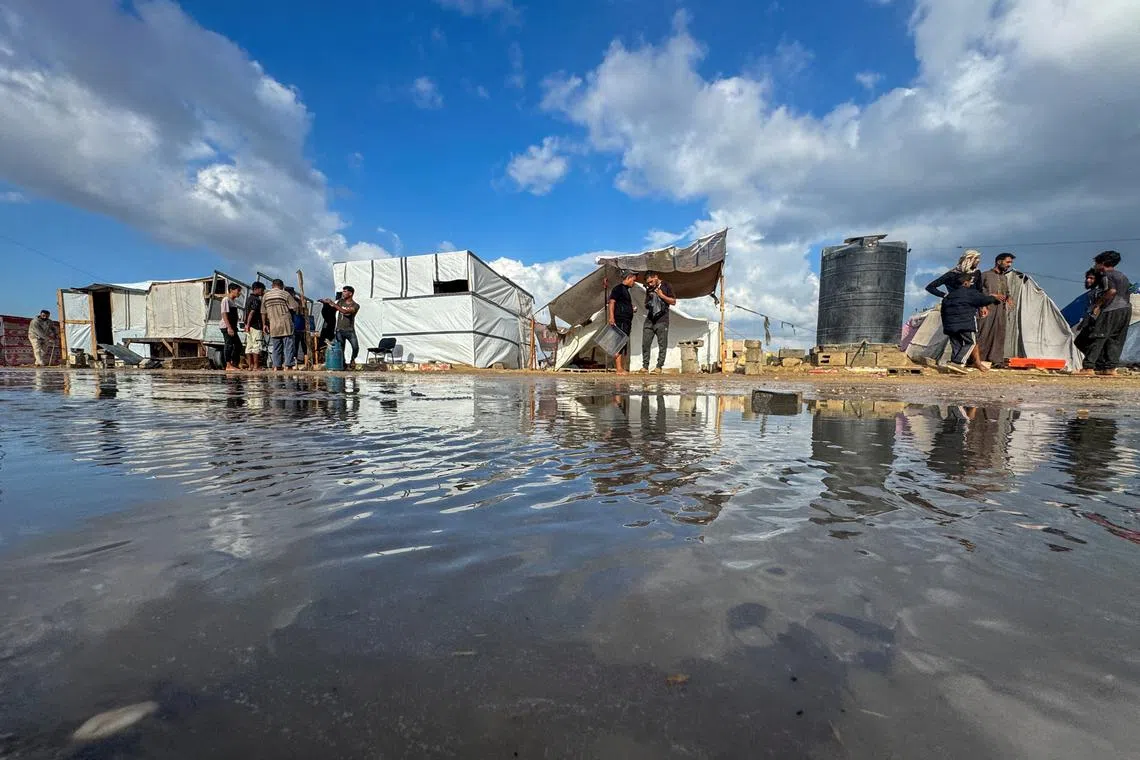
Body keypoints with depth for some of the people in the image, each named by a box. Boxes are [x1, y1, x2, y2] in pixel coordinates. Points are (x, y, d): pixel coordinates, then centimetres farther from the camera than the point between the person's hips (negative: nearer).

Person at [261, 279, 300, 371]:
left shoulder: (266, 296, 12)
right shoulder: (285, 294, -2)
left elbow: (263, 313, 13)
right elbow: (295, 307, -6)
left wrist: (264, 324, 20)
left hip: (273, 326, 4)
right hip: (286, 325, -4)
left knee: (276, 347, 9)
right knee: (288, 345, -2)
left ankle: (276, 366, 8)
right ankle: (288, 365, -6)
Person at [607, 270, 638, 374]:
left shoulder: (625, 290, 25)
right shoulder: (618, 288, -4)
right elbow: (611, 303, -15)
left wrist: (632, 310, 18)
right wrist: (611, 318, -24)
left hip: (626, 322, 10)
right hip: (620, 321, -10)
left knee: (624, 346, 10)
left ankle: (623, 369, 14)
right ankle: (619, 369, -14)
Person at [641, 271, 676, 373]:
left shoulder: (666, 286, 2)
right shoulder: (649, 289, 16)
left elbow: (673, 302, 1)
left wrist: (662, 295, -8)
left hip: (662, 320, -4)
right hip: (649, 320, 4)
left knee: (662, 344, -2)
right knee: (645, 343, -1)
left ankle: (659, 366, 3)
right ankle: (645, 366, 5)